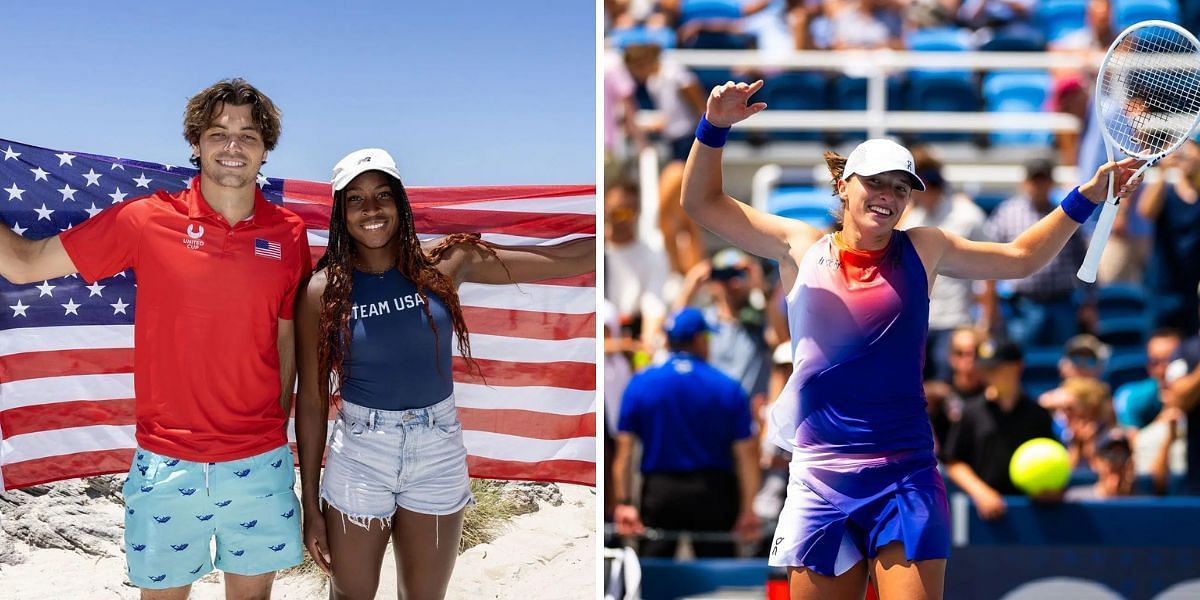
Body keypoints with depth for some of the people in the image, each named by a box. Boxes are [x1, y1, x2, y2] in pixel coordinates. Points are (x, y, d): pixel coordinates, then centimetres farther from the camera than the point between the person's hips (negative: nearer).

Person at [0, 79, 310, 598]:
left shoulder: (288, 235, 0)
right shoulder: (147, 221, -5)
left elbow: (287, 339, 10)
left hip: (259, 462, 2)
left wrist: (278, 429, 9)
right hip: (167, 463, -2)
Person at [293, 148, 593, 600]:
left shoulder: (444, 265, -4)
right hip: (358, 458, -2)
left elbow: (563, 259, -3)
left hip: (439, 456, 2)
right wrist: (310, 507, -2)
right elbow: (312, 401, -3)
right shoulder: (322, 292, -8)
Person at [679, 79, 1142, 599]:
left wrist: (1088, 196, 14)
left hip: (906, 480, 0)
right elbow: (702, 203, 9)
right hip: (821, 479, 0)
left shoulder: (923, 250, 9)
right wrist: (715, 126, -5)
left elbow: (1021, 257, 20)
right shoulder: (803, 249, 7)